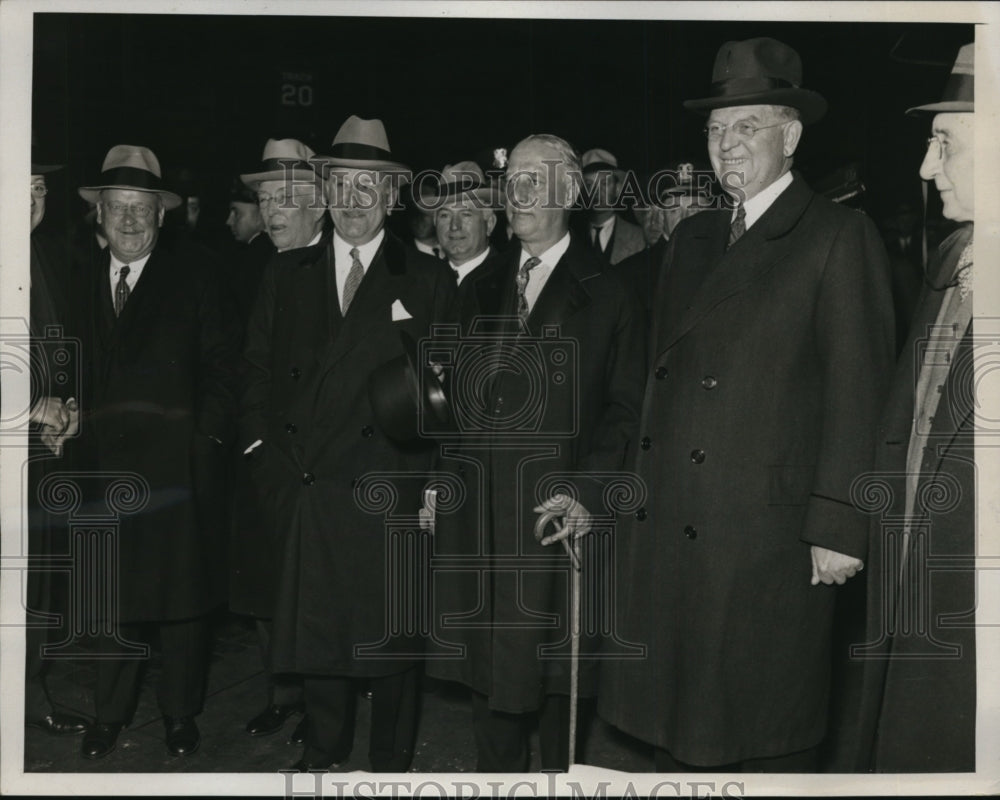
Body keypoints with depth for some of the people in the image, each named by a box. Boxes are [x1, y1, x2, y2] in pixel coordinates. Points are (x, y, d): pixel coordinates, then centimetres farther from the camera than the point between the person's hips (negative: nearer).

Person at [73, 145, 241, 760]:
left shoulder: (194, 275, 0)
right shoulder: (84, 280, 12)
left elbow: (221, 364, -3)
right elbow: (81, 369, 12)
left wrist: (209, 434, -11)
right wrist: (79, 428, 0)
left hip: (181, 463, -3)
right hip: (108, 462, 3)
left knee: (182, 593, 6)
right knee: (114, 592, 10)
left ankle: (181, 713, 22)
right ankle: (112, 713, 25)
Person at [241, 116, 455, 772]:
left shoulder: (429, 280, 3)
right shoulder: (286, 274, 13)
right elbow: (259, 370, 14)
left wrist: (432, 478, -8)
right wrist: (265, 453, 3)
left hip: (390, 490, -3)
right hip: (304, 489, 3)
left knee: (389, 632, 5)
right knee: (315, 625, 11)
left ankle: (391, 761, 23)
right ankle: (325, 749, 30)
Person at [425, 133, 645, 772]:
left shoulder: (609, 296, 0)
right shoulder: (483, 291, 15)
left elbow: (626, 408, -5)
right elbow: (458, 395, 15)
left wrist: (589, 493, -15)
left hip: (556, 509, -4)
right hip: (476, 507, 5)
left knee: (553, 667, 6)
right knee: (487, 661, 12)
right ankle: (497, 773, 28)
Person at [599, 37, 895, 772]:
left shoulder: (839, 238, -5)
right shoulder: (692, 238, 16)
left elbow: (857, 393, -10)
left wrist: (839, 527, -14)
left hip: (764, 539, -6)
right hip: (664, 532, 7)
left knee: (764, 744, 7)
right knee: (675, 726, 15)